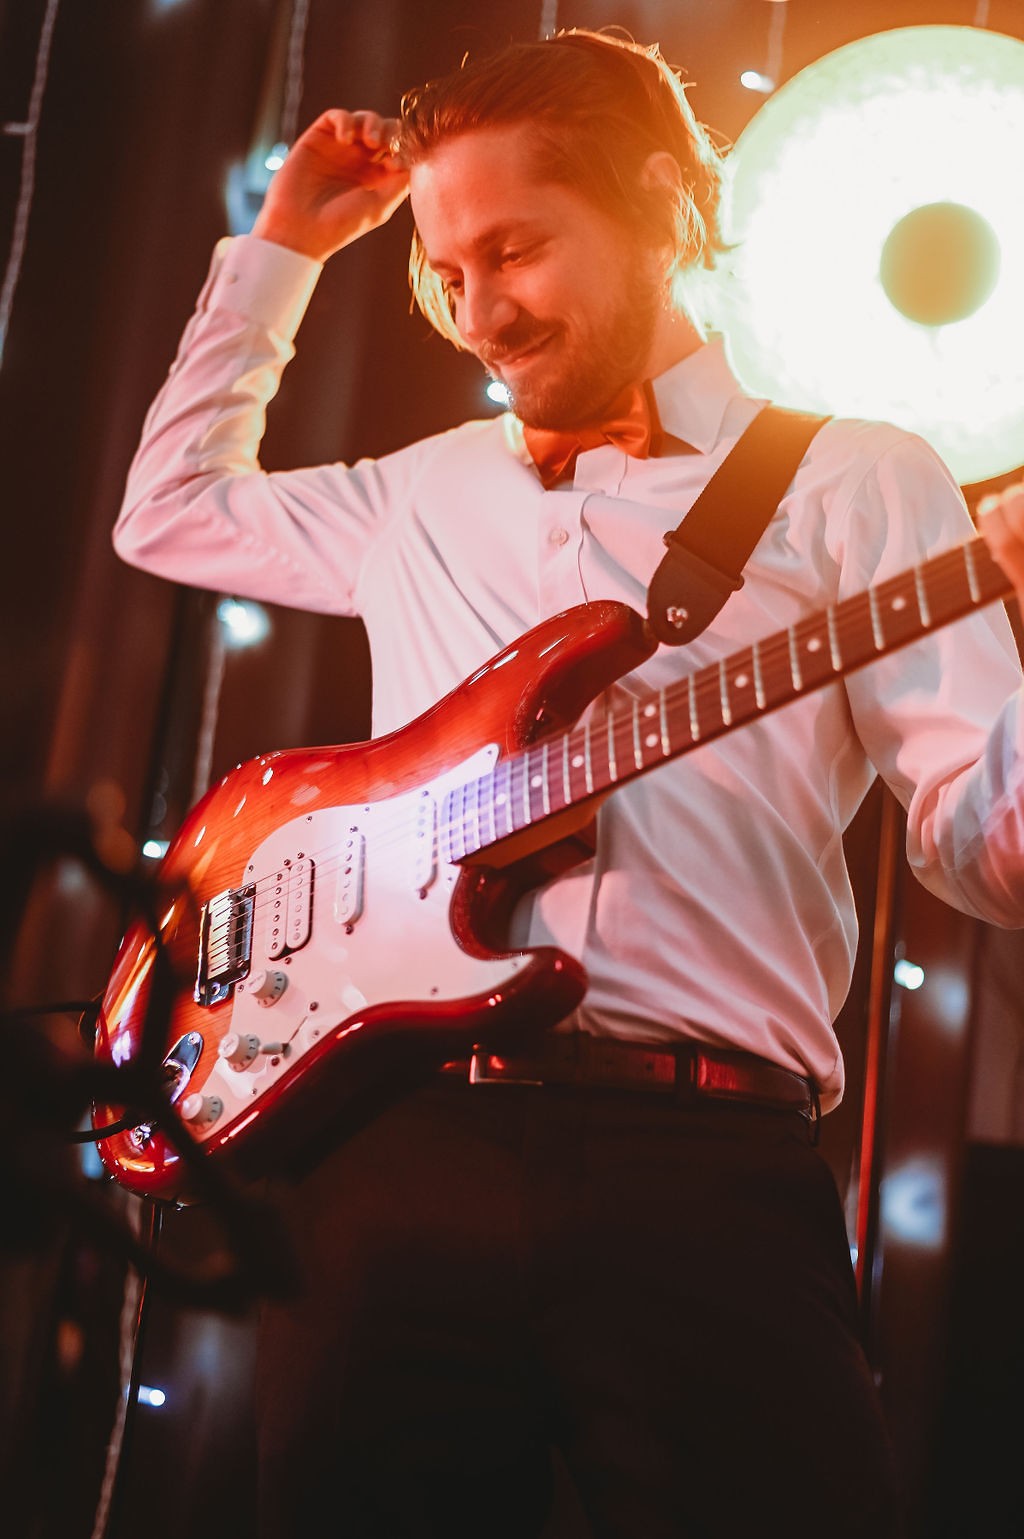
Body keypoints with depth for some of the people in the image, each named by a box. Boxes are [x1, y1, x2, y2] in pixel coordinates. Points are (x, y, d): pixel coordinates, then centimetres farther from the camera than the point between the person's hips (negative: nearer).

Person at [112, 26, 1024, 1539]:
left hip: (706, 1160, -3)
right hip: (391, 1145, 4)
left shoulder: (852, 484, 7)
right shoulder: (422, 495, 23)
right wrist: (284, 247, 29)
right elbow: (169, 508, 35)